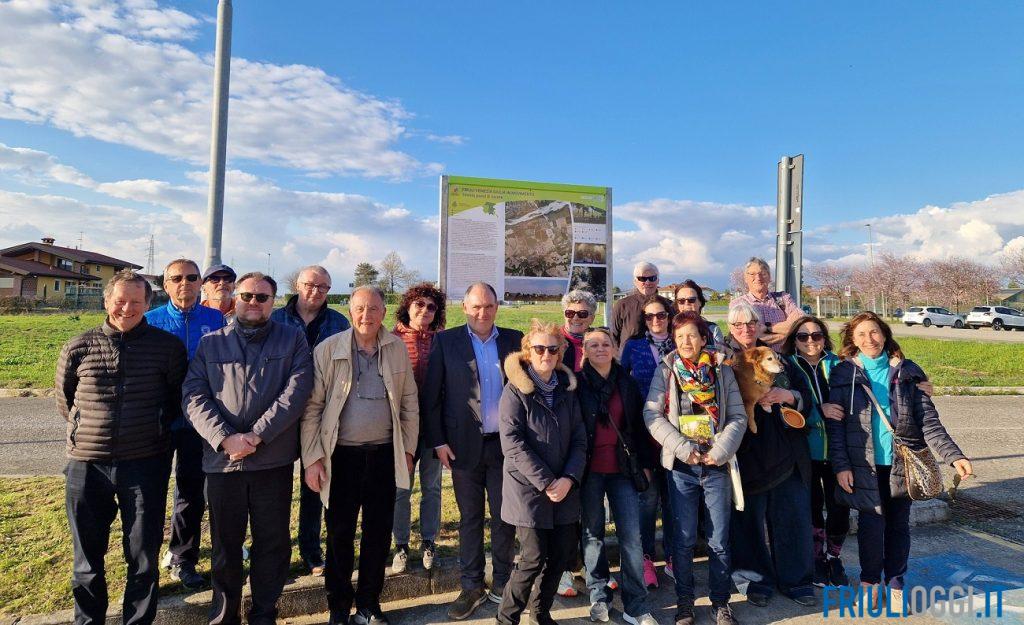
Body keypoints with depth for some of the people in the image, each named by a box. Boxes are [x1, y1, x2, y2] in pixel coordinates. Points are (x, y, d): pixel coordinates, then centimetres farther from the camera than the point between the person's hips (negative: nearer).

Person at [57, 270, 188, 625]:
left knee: (144, 556, 8)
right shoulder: (78, 348, 2)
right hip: (87, 463, 1)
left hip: (146, 463, -1)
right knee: (87, 557, 15)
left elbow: (179, 398, 9)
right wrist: (93, 430, 13)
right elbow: (64, 400, 15)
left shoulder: (168, 346, -2)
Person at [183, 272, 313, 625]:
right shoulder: (211, 343, 9)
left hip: (274, 460, -1)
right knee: (225, 544, 14)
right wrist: (226, 438, -14)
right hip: (222, 460, 1)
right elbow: (194, 396, -1)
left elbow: (297, 390, -8)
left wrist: (256, 435, -15)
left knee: (273, 543, 10)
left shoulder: (293, 340, 4)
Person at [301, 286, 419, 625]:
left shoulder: (397, 348, 1)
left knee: (379, 532, 12)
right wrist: (312, 458, -7)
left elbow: (409, 402, 7)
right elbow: (312, 406, -5)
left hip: (384, 453, 2)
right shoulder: (329, 349, -7)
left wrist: (408, 449, 7)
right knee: (340, 533, 10)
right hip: (342, 454, -2)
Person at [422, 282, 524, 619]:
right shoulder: (446, 341, -1)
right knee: (470, 518, 12)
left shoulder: (514, 339, 3)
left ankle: (502, 583, 28)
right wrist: (438, 441, -7)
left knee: (505, 517, 11)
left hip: (505, 444, 1)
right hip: (465, 445, -1)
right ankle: (471, 586, 26)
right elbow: (431, 395, -2)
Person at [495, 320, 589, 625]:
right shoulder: (515, 390, -8)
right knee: (534, 558, -3)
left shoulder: (567, 388, 7)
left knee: (563, 553, 10)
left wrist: (569, 479, -9)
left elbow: (579, 438, 5)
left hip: (564, 488, 5)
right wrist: (546, 483, -16)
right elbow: (513, 443, -15)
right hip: (528, 488, -5)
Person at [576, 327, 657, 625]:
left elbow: (639, 425, 10)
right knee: (593, 533, 8)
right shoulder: (577, 383, -3)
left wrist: (645, 463, 8)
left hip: (622, 469, 2)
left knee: (632, 536, 0)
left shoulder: (627, 383, 6)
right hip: (589, 469, -2)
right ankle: (599, 597, 24)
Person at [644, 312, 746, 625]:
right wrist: (683, 448, -14)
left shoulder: (722, 371, 5)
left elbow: (738, 417, 3)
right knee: (684, 538, 6)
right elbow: (652, 415, -6)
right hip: (681, 466, -1)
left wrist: (720, 451, -10)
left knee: (719, 539, 7)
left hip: (717, 465, 1)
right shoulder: (666, 371, 2)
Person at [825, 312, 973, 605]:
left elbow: (928, 420, -2)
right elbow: (835, 424, -5)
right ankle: (870, 581, 22)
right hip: (864, 464, -1)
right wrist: (841, 465, -11)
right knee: (871, 523, 3)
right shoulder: (843, 374, -3)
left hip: (901, 462, 2)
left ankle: (895, 581, 28)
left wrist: (954, 456, -13)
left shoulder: (908, 372, 1)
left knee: (899, 523, 12)